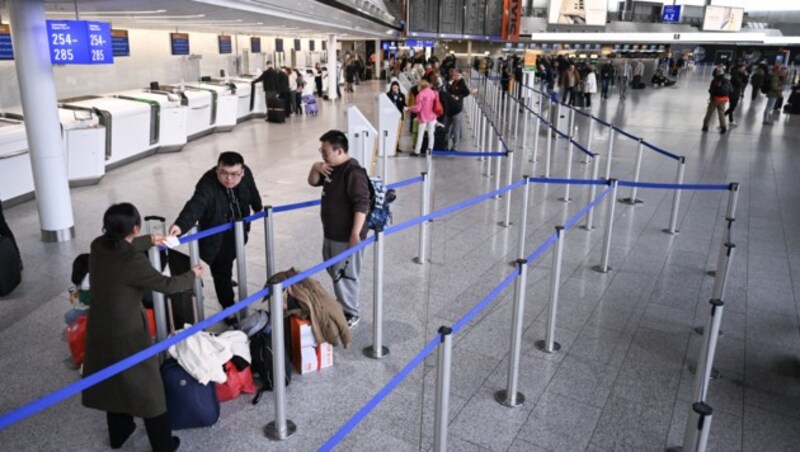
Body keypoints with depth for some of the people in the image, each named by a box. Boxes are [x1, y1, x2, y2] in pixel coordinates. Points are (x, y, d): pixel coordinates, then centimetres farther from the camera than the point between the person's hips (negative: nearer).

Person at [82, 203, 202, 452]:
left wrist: (150, 241, 32)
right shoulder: (133, 261, -29)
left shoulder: (98, 246, -7)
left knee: (113, 381, 26)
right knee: (147, 389, 10)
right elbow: (166, 285, -16)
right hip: (127, 333, -7)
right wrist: (192, 275, 2)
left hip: (100, 329, 8)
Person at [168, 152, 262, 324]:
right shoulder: (207, 185, -36)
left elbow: (252, 192, 3)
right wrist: (181, 225, -72)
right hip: (217, 239, -5)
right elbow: (195, 206, -53)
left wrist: (258, 209, 22)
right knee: (221, 272, 5)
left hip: (237, 233, 6)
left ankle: (226, 279, 60)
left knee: (227, 265, 30)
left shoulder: (246, 174, -19)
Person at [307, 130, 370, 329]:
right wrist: (315, 168, -4)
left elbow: (361, 205, -26)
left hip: (347, 237, -10)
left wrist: (356, 234, -28)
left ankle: (350, 315, 17)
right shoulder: (332, 168, 7)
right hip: (331, 233, 10)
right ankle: (342, 305, 40)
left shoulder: (354, 173, -23)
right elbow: (313, 183, 18)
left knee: (344, 276, 2)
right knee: (335, 272, 22)